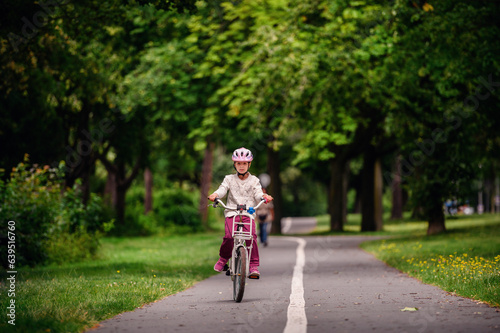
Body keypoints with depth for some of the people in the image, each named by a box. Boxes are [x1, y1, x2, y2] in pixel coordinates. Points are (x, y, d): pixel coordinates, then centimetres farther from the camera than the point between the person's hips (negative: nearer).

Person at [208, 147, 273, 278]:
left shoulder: (254, 180, 12)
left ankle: (254, 266, -12)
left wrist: (264, 196, -23)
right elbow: (222, 189, -2)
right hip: (232, 213, 0)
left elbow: (258, 194, 0)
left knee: (251, 236, -21)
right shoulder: (229, 179, 12)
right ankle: (223, 258, 7)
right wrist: (215, 195, -25)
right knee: (229, 236, -21)